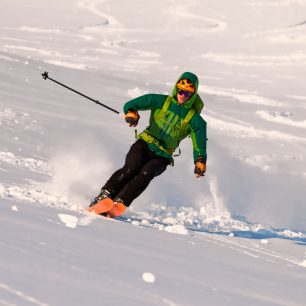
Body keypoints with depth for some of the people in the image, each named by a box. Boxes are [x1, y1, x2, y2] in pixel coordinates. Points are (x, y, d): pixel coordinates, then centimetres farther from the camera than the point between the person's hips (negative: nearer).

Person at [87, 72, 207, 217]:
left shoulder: (195, 120, 4)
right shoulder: (162, 101, 6)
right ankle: (104, 196, -37)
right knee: (131, 168, -30)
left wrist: (200, 161, -26)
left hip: (162, 157, 0)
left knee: (146, 173, -32)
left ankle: (119, 203, -42)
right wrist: (131, 112, -24)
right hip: (145, 144, 0)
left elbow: (200, 145, -4)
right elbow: (131, 104, 1)